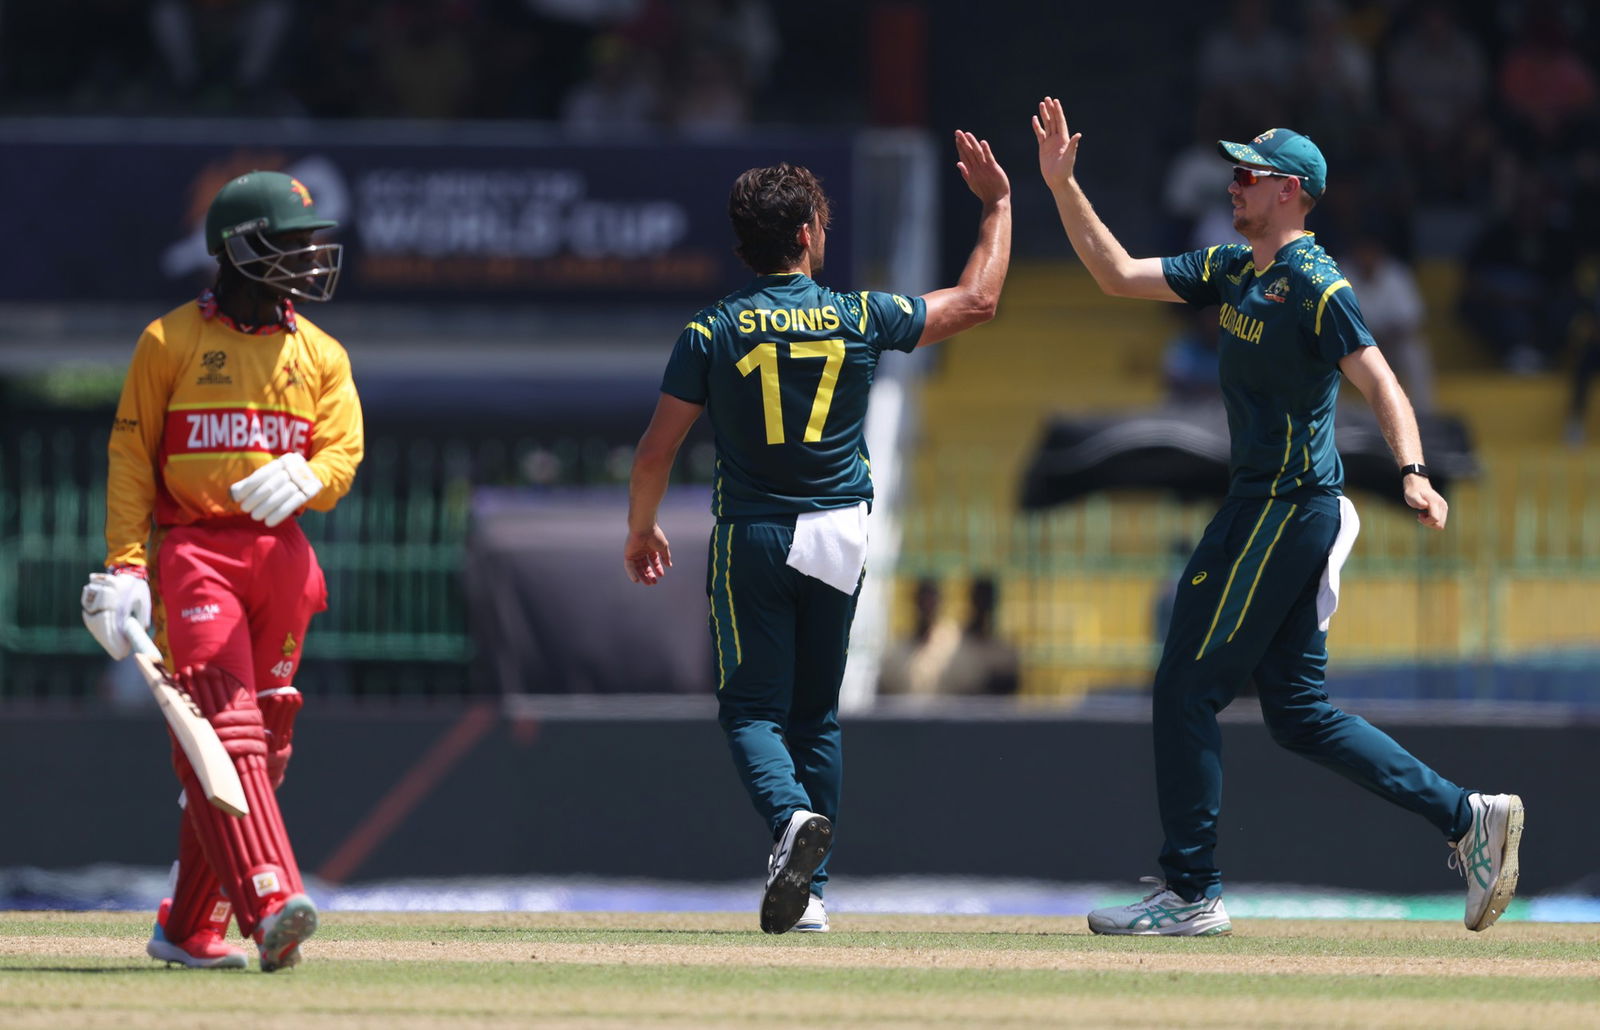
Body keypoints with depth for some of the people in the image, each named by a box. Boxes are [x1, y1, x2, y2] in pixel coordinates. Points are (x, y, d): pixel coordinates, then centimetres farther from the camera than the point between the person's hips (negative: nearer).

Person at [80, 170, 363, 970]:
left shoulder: (320, 355, 14)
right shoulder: (172, 341, 3)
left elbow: (342, 453, 6)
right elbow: (130, 455, 1)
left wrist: (304, 479, -19)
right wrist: (125, 565, -8)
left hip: (280, 553, 5)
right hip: (194, 550, -5)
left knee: (262, 737, 5)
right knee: (224, 726, -18)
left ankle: (189, 927, 14)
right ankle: (269, 902, -32)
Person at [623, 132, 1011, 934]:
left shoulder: (712, 332, -8)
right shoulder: (859, 319, -5)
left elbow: (655, 452, -6)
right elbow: (977, 301, 7)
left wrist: (641, 532, 11)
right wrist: (996, 205, 19)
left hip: (751, 538, -2)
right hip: (837, 537, 2)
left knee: (750, 707, 3)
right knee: (816, 713, 14)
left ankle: (792, 815, -29)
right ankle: (809, 892, 9)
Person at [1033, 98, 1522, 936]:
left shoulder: (1314, 285, -13)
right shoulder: (1231, 271, 15)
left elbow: (1379, 383, -22)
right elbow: (1120, 276, 19)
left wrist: (1412, 473, -37)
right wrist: (1062, 187, 10)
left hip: (1287, 510, -10)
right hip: (1264, 510, 10)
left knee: (1187, 688, -6)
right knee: (1298, 714, 10)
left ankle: (1191, 892, -1)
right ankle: (1466, 818, 10)